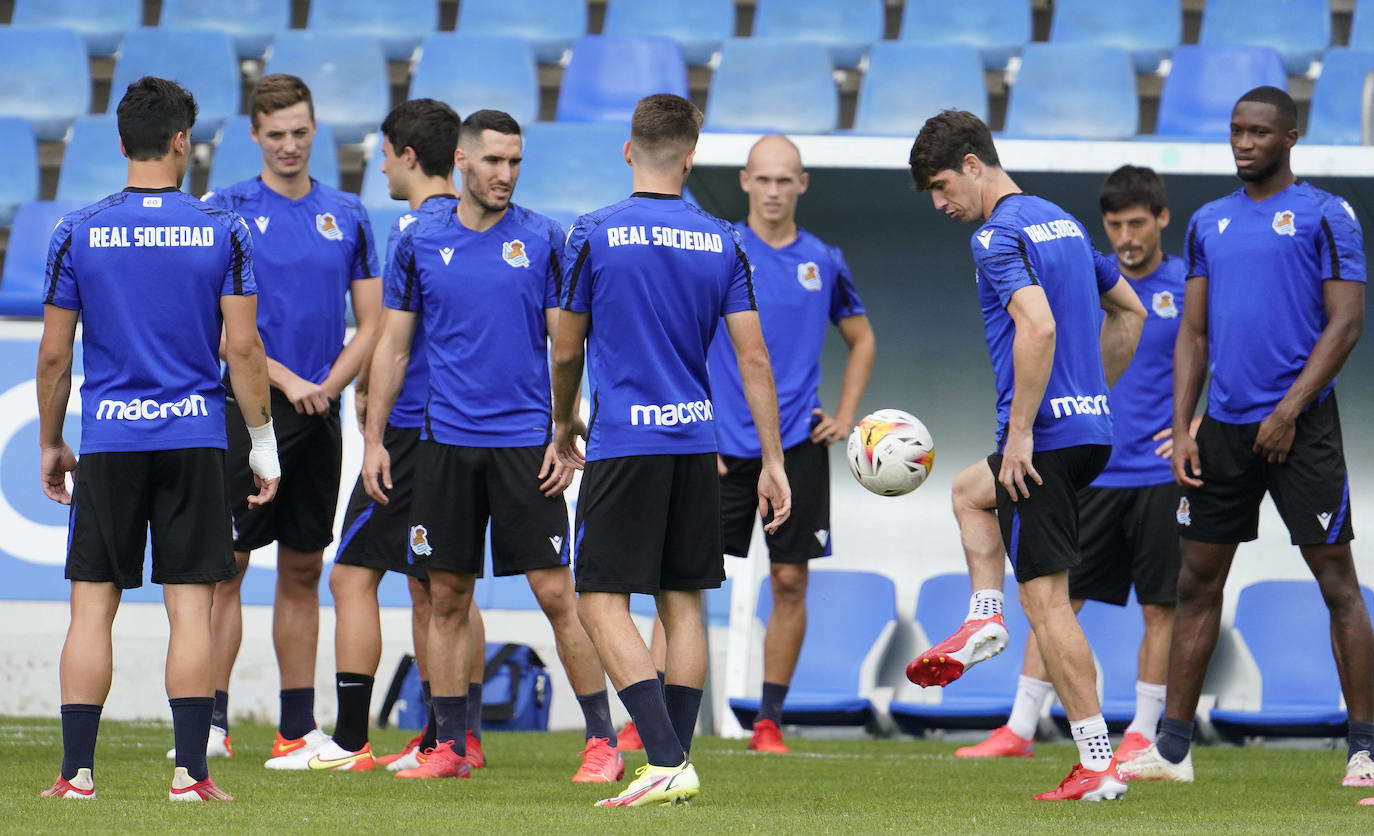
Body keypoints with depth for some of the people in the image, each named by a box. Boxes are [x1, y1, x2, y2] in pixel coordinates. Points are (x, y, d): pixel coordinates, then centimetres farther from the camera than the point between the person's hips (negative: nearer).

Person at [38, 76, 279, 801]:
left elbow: (53, 354, 2)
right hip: (196, 437, 0)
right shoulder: (223, 232, -1)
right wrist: (264, 444, 4)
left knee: (92, 608, 4)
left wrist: (50, 445, 13)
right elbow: (242, 348, -3)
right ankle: (191, 775, -2)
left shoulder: (78, 233, 0)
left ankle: (78, 773, 1)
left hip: (107, 442, 0)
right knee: (190, 608, 1)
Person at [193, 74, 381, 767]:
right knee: (226, 563, -7)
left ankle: (297, 729, 11)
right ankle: (211, 720, -6)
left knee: (303, 571, 8)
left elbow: (370, 323, 10)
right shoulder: (227, 210, 0)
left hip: (319, 413, 4)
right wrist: (286, 381, -14)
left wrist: (329, 385, -4)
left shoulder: (347, 215, 11)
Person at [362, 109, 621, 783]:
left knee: (556, 594, -6)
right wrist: (372, 440, 6)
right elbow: (392, 347, 11)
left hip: (526, 442, -2)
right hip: (445, 442, 2)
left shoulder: (543, 241, 1)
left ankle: (603, 741, 0)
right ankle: (449, 747, 14)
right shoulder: (420, 242, 6)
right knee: (446, 599, 6)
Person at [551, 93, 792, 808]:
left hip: (623, 442, -4)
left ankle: (665, 760, -17)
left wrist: (562, 427, 22)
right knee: (682, 602, 12)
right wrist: (773, 462, 6)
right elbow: (753, 359, 2)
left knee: (602, 601, -4)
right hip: (695, 441, 4)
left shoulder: (593, 234, -5)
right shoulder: (722, 243, 3)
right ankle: (679, 764, 13)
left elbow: (566, 352, 3)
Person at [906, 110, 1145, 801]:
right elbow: (1129, 312, 24)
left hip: (1045, 438, -10)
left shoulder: (997, 235, -12)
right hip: (1092, 429, 10)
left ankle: (1097, 765, -11)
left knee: (1047, 600, -8)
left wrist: (1020, 431, -22)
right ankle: (985, 618, 20)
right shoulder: (1062, 221, 17)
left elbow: (1038, 327, -26)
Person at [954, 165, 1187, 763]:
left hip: (1160, 473, -3)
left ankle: (1142, 732, 10)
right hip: (1092, 470, 3)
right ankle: (1020, 729, 3)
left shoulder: (1190, 287, -2)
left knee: (1159, 607, 0)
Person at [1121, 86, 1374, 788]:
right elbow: (1193, 333, 15)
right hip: (1224, 427, 5)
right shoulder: (1210, 222, 14)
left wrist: (1290, 411, -15)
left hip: (1298, 425, -5)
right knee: (1197, 583, 6)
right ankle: (1172, 748, 12)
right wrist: (1181, 429, 5)